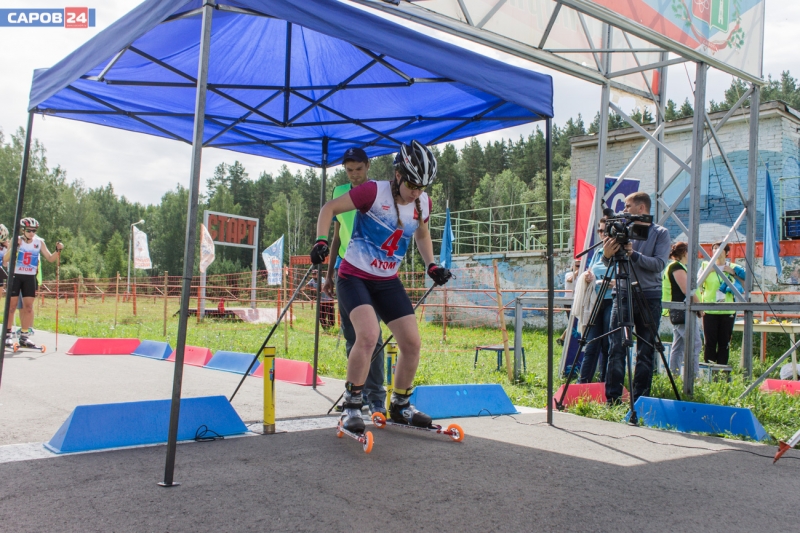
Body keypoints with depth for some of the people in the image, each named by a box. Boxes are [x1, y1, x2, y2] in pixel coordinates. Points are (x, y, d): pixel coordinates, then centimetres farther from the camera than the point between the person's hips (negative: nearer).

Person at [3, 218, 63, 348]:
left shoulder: (39, 242, 2)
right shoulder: (16, 240, -5)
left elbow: (50, 259, 5)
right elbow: (5, 260, -11)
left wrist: (58, 251, -13)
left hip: (30, 277, 2)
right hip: (15, 276, -2)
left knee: (28, 306, 1)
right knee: (12, 306, -1)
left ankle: (24, 336, 9)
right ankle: (7, 335, 7)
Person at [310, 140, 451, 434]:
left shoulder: (422, 203, -1)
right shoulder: (374, 191, -18)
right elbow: (329, 208, -11)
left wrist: (431, 265, 6)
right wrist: (321, 241, -26)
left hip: (388, 282, 6)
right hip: (355, 276, -6)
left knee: (412, 343, -1)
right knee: (368, 335, -27)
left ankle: (400, 405, 21)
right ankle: (351, 407, -10)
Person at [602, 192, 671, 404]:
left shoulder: (660, 233, 3)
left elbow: (659, 264, -10)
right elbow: (610, 264, 6)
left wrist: (633, 254, -22)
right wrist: (607, 255, -16)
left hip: (649, 297, -2)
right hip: (622, 294, 2)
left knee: (645, 352, 2)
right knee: (616, 348, -3)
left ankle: (640, 400, 10)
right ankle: (612, 399, 0)